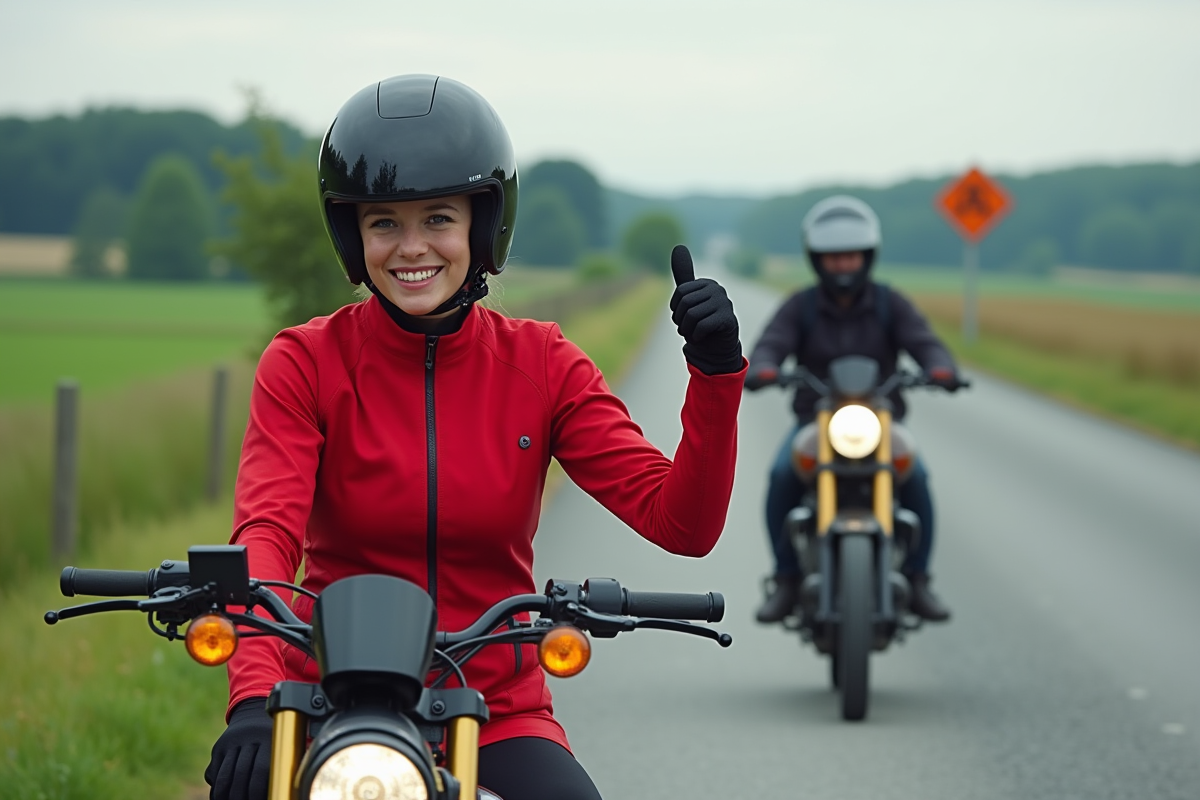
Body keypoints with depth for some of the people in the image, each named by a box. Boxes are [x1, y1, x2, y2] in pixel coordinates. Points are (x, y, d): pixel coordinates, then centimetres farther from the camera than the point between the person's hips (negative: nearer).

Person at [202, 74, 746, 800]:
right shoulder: (306, 362, -1)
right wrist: (254, 697, -34)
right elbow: (266, 530, -17)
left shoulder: (540, 364, 3)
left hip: (499, 718, 1)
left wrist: (716, 378, -20)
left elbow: (681, 523, -4)